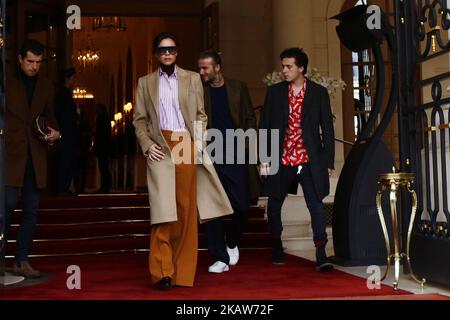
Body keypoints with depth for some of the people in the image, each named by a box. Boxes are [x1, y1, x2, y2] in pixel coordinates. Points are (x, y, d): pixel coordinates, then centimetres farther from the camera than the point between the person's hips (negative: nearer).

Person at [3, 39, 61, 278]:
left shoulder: (45, 86, 14)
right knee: (8, 204, -11)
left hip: (35, 156, 4)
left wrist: (54, 133, 3)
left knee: (31, 210, 5)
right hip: (10, 153, -4)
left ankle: (21, 261, 13)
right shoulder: (6, 81, 2)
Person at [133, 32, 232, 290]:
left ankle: (183, 271, 9)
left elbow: (201, 116, 11)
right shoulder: (146, 83, 13)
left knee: (186, 209, 1)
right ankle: (162, 271, -7)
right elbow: (139, 119, 10)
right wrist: (147, 145, -4)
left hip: (186, 146, 1)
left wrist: (199, 143, -2)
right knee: (163, 207, -10)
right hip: (160, 148, -1)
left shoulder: (192, 79, 12)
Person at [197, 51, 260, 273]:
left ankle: (232, 243, 30)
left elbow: (250, 118, 11)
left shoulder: (238, 88, 9)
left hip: (235, 154, 1)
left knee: (241, 205, 1)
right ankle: (220, 257, 8)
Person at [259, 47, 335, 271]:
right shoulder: (274, 92, 5)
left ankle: (321, 255, -5)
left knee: (316, 205, -9)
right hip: (281, 160, 2)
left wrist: (328, 161, -2)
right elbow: (264, 126, 7)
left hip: (309, 160, -2)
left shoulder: (318, 93, 2)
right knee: (274, 204, 12)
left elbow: (327, 129, 3)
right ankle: (276, 247, 32)